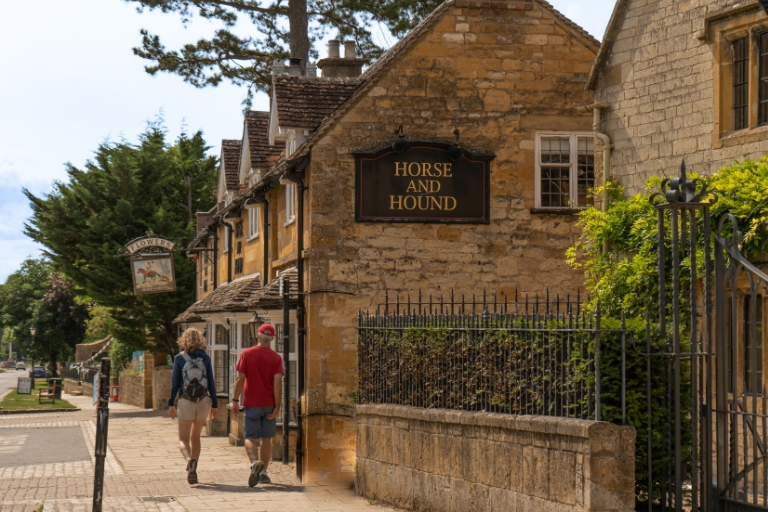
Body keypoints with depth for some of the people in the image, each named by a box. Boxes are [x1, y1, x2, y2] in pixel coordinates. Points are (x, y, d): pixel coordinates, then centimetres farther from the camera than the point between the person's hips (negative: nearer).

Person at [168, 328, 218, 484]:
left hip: (186, 401, -2)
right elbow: (211, 382, 2)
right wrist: (214, 404, 8)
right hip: (203, 401, 2)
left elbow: (175, 382, -4)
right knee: (195, 437, 17)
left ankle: (189, 460, -27)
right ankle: (192, 471, 15)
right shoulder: (205, 358, 2)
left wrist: (171, 403, 1)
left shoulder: (180, 358, -3)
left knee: (183, 439, 3)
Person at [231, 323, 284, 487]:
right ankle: (263, 472, 16)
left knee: (250, 437, 1)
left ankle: (255, 462, -26)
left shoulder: (247, 354, -3)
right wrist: (277, 406, -7)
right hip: (269, 405, 1)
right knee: (266, 438, 12)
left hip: (251, 404, -1)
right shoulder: (276, 358, -2)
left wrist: (235, 400, 0)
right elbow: (277, 383, -9)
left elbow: (240, 379, -6)